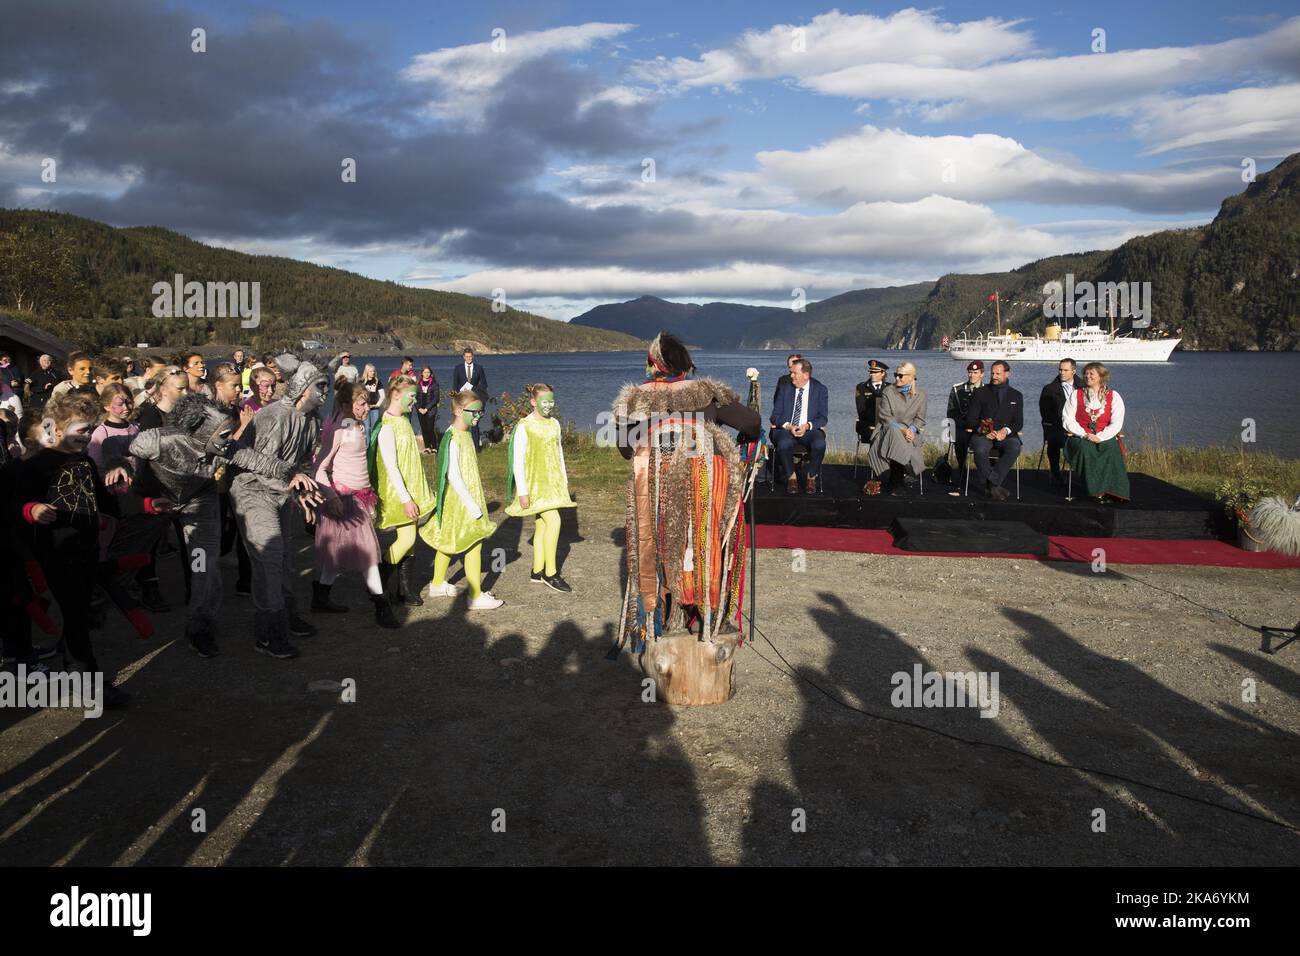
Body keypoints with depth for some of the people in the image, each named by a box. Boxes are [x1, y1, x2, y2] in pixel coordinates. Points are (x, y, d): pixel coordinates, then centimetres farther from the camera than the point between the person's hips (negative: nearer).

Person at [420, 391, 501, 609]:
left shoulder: (465, 435, 9)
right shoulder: (452, 439, -20)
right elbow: (453, 477, -24)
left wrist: (475, 503, 19)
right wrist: (473, 507, -22)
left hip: (469, 498, 9)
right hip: (460, 501, -9)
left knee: (449, 543, 19)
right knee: (474, 544, -5)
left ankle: (438, 584, 33)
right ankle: (476, 597, 2)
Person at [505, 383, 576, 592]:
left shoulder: (554, 423, 8)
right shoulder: (524, 426, -12)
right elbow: (517, 461, -13)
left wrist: (564, 481, 17)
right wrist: (522, 492, -15)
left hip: (553, 481, 7)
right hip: (535, 482, -7)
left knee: (542, 525, 10)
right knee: (553, 521, -15)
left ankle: (537, 571, 19)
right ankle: (550, 573, -6)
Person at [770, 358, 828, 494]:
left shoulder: (820, 389, 3)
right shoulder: (784, 388, 6)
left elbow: (822, 418, 1)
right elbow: (776, 415, 3)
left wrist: (807, 426, -19)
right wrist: (788, 426, -17)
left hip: (810, 430, 0)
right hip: (785, 429, 0)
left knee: (819, 444, -33)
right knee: (784, 444, -35)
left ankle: (811, 477, -6)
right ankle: (791, 477, -9)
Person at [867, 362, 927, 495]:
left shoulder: (920, 394, 6)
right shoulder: (888, 391, 1)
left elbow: (920, 418, 6)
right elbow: (884, 416, -4)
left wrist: (911, 430, -14)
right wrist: (901, 429, -15)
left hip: (911, 431, 0)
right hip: (890, 428, 0)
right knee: (895, 433, -36)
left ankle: (896, 482, -17)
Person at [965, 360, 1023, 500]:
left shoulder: (1016, 396, 16)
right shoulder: (980, 393, 12)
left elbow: (1019, 423, 10)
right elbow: (970, 419, 5)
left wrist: (1006, 430, -13)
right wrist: (983, 430, -15)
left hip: (1006, 435, 1)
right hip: (983, 434, -1)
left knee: (1014, 448, -33)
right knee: (980, 450, -36)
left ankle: (990, 484, -28)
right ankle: (995, 485, -22)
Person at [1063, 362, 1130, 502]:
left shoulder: (1113, 396, 9)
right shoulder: (1077, 395, 11)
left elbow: (1116, 423, -1)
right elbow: (1067, 420, 3)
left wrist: (1100, 437, -17)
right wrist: (1084, 434, -12)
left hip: (1105, 439, 0)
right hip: (1081, 438, 0)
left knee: (1112, 448, -34)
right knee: (1084, 448, -35)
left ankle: (1109, 489, -32)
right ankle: (1094, 490, -34)